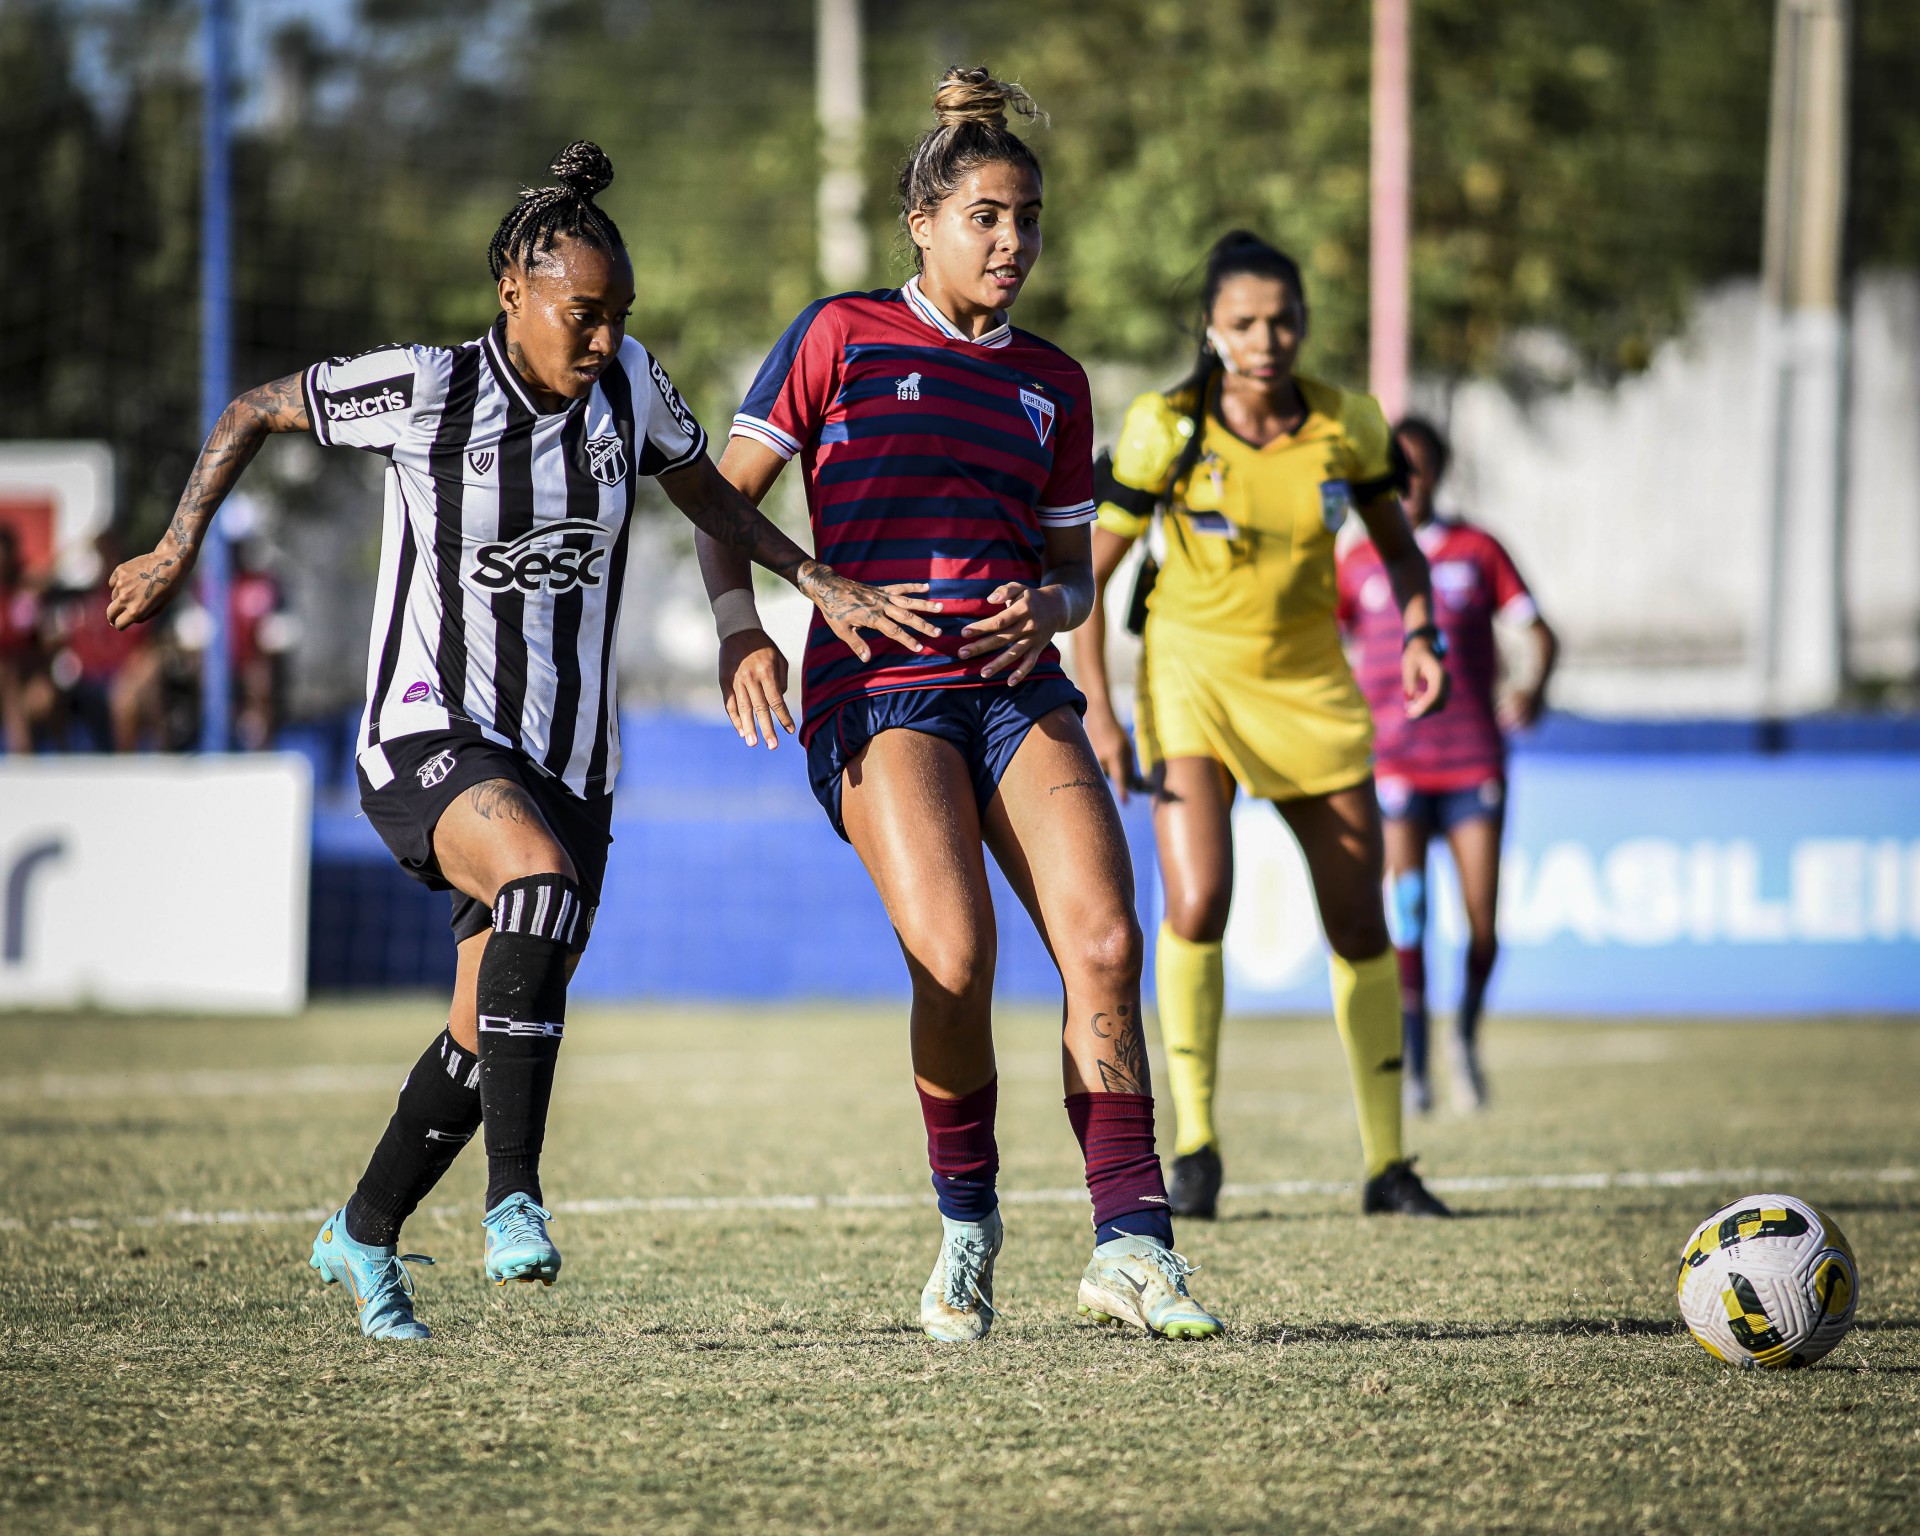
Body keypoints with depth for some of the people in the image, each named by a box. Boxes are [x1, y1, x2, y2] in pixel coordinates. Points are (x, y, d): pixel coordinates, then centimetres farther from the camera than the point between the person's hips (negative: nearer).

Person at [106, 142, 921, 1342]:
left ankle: (363, 1234, 32)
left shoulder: (629, 383, 0)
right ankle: (516, 1198, -33)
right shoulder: (421, 390, -12)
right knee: (543, 882, -36)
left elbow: (707, 495, 17)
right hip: (430, 736, -5)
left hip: (567, 754, 5)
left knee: (492, 1036, 8)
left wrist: (821, 584, 6)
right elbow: (255, 412, 1)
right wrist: (178, 553, 1)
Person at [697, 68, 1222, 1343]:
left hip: (1016, 688, 4)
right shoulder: (844, 337, 6)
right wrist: (740, 628, -10)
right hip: (878, 693, -4)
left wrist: (1048, 607, 0)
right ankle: (966, 1217, 0)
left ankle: (1130, 1242, -11)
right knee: (954, 955, -23)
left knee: (1104, 939, -16)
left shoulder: (1051, 382, 17)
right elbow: (727, 493, 7)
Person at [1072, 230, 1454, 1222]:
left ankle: (1387, 1167, 13)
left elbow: (1397, 547, 9)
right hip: (1192, 671, -3)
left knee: (1360, 926, 2)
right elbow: (1088, 573, -8)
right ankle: (1194, 1145, -7)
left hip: (1308, 684, 3)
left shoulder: (1347, 426, -7)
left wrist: (1418, 635, -11)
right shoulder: (1166, 429, -14)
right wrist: (1096, 711, -16)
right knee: (1197, 903, -21)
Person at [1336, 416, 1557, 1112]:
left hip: (1474, 760, 0)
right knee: (1402, 918, -12)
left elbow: (1540, 633, 9)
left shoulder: (1477, 550, 8)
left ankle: (1467, 1034, 24)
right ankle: (1412, 1067, -5)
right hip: (1391, 762, 0)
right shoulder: (1358, 562, 9)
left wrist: (1534, 687, -8)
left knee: (1482, 926, -3)